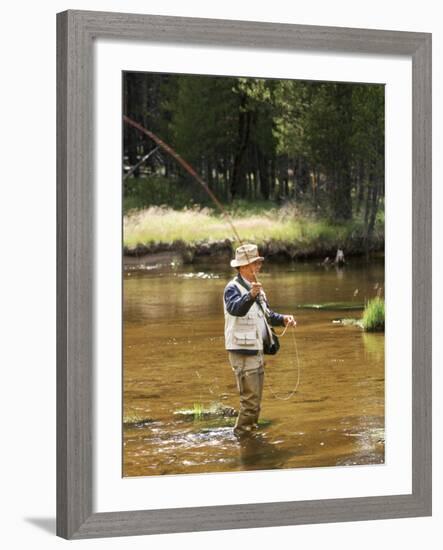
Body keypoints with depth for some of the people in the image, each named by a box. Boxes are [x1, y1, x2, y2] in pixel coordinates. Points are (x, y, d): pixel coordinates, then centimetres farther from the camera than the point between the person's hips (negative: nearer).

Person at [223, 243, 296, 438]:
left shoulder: (256, 288, 15)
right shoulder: (233, 288, -15)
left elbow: (267, 315, 23)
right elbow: (236, 309, -36)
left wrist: (283, 319, 4)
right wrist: (250, 296, -55)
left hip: (257, 351, 9)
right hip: (243, 352, -9)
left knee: (255, 401, 17)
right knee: (250, 402, -10)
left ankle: (250, 435, 28)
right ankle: (241, 438, -1)